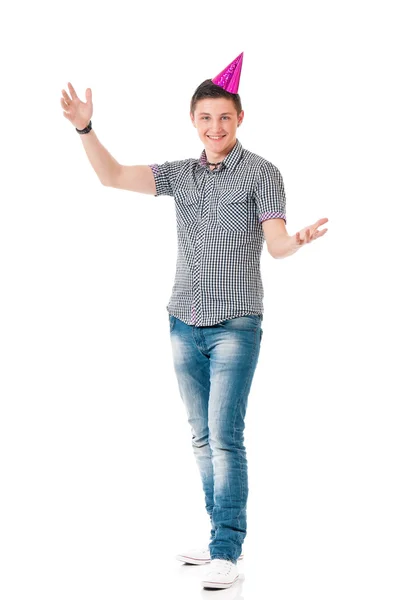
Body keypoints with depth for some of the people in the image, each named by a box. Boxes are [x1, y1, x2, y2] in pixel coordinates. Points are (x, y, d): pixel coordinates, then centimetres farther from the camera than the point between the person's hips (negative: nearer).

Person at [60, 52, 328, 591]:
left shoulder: (261, 173, -3)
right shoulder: (181, 174, 11)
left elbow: (276, 243, -12)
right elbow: (113, 176, 5)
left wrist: (298, 240, -35)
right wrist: (85, 128, -9)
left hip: (235, 325, -5)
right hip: (185, 324, 5)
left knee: (225, 436, -10)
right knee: (202, 438, 9)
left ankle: (226, 553, -6)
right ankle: (224, 535, 21)